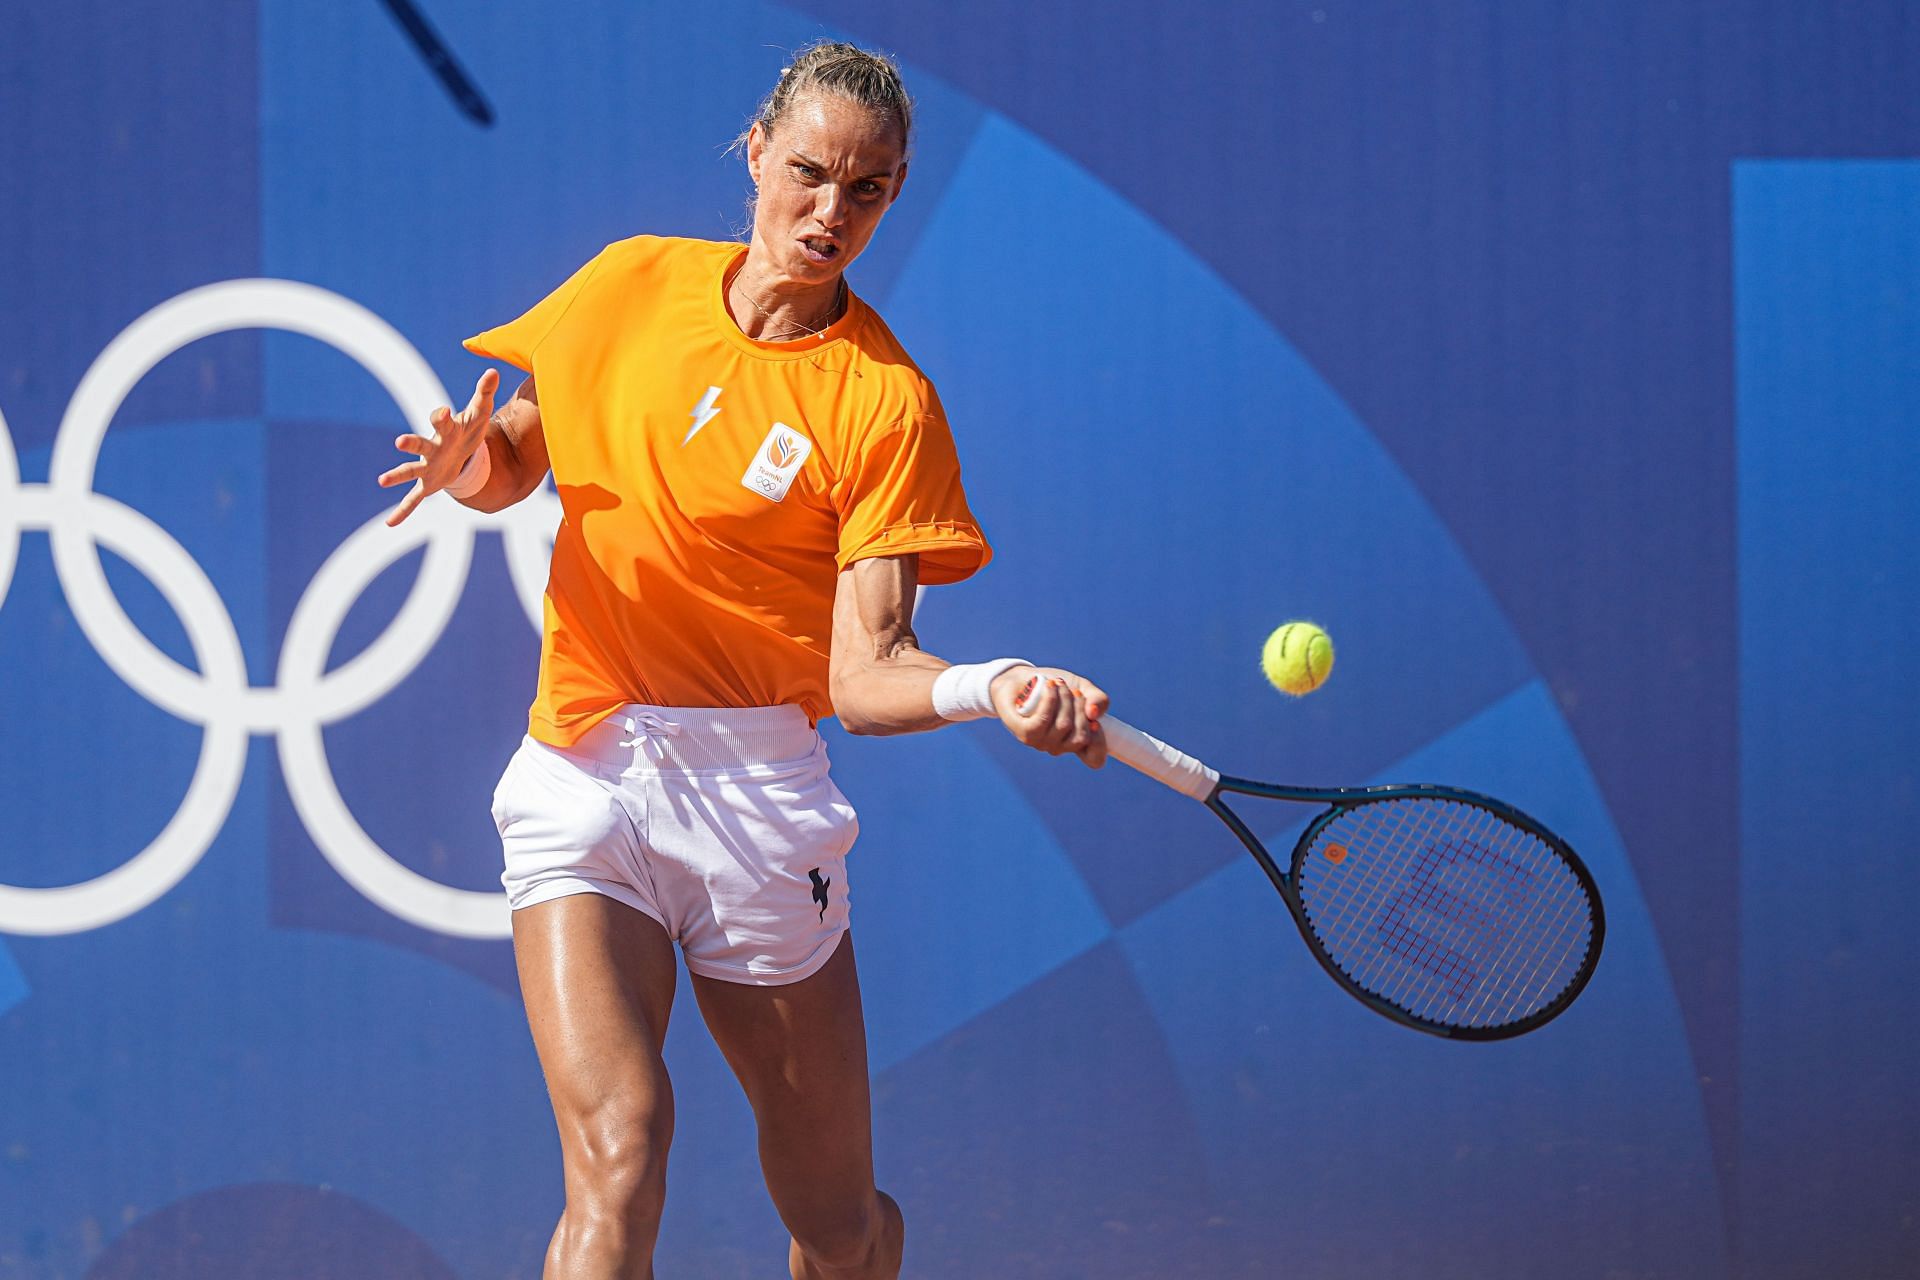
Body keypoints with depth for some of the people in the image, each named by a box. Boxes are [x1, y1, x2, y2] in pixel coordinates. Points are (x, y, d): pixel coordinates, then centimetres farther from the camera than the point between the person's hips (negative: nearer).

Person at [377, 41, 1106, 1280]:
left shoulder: (884, 401, -5)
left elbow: (865, 673, -12)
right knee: (617, 1151, -23)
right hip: (583, 771, 1)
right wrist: (472, 464, -4)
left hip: (755, 786, -1)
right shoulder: (632, 283, 5)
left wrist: (994, 687, -33)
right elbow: (514, 462, 19)